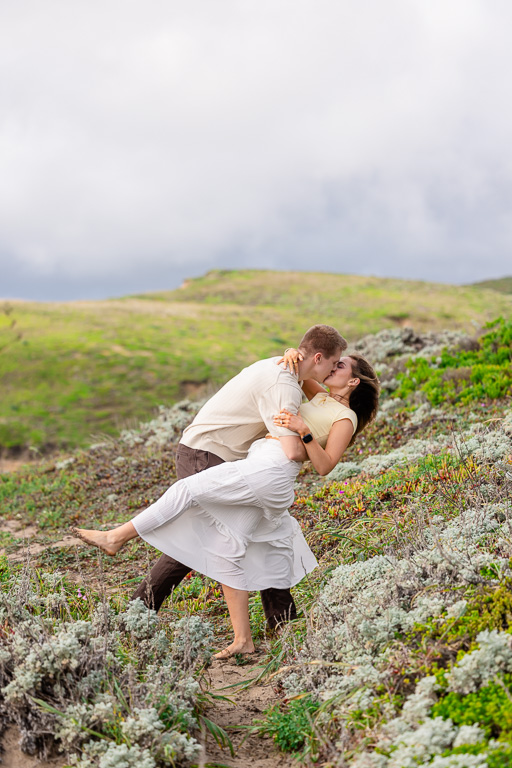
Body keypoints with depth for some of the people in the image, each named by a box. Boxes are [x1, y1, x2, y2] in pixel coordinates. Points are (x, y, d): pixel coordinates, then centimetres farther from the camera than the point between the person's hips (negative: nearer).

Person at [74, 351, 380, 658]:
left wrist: (305, 431, -17)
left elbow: (324, 466, -6)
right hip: (256, 470, 9)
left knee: (187, 489, -8)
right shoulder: (322, 398, 26)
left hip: (268, 471, -9)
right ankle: (243, 639, 4)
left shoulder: (345, 418, 4)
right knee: (225, 548, 3)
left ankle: (117, 537, 0)